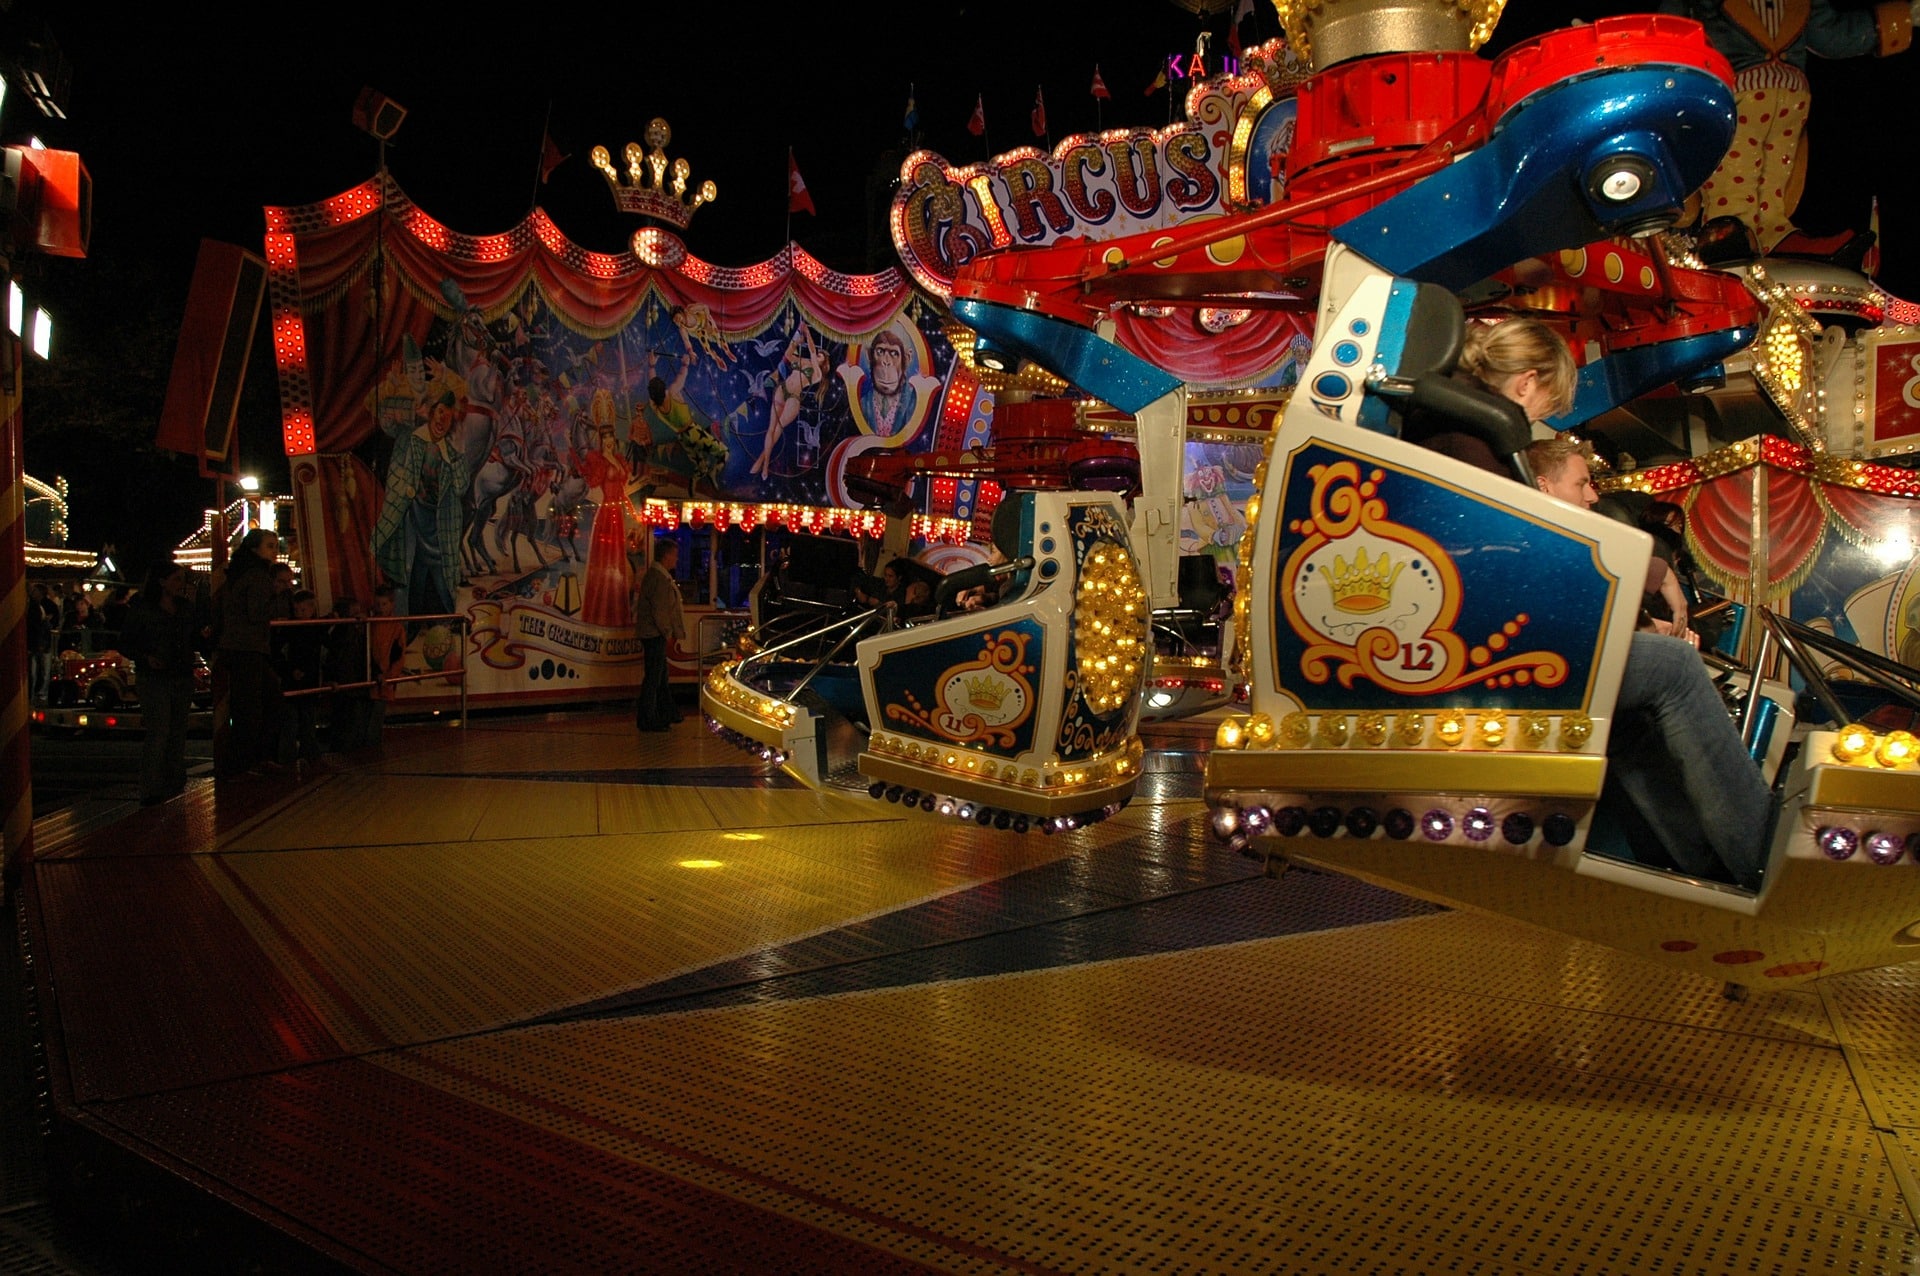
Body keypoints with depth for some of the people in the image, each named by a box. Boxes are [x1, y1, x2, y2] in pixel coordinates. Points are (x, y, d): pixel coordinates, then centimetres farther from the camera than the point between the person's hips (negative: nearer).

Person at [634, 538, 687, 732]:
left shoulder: (655, 574, 15)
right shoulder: (659, 578, -18)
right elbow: (659, 609, -22)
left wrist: (667, 631, 18)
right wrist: (667, 631, -12)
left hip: (654, 634, 11)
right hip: (655, 634, -11)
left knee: (660, 674, 18)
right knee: (653, 677, -5)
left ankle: (667, 714, 28)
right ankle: (647, 720, -1)